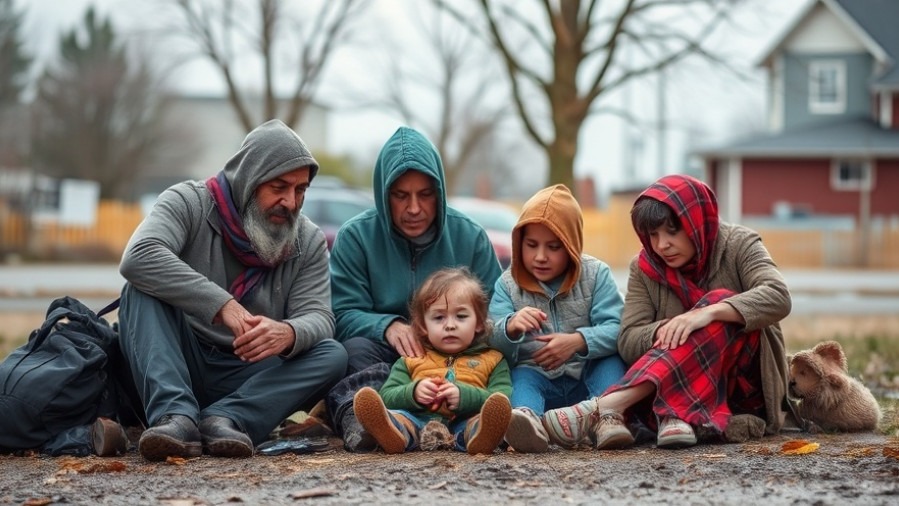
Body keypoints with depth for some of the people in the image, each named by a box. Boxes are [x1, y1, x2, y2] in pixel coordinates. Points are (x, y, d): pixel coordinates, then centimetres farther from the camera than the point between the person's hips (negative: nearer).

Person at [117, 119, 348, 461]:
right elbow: (139, 256, -27)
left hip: (249, 377, 2)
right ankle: (176, 416, -43)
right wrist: (223, 305, -37)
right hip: (177, 365, -2)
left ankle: (226, 418, -35)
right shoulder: (189, 203, -8)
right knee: (143, 288, -27)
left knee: (332, 356, -20)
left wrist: (289, 333, -35)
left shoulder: (309, 242, 3)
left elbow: (318, 317, -8)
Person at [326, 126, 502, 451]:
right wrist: (388, 326, -26)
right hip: (384, 355, -1)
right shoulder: (355, 237, 3)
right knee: (355, 349, -33)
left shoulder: (470, 237, 8)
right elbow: (343, 315, -5)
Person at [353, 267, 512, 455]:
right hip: (419, 419, 1)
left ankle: (479, 435, -67)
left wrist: (466, 395, -14)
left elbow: (503, 401, 5)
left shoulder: (492, 360, 22)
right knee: (397, 416, -30)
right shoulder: (411, 361, 28)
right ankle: (394, 432, -65)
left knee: (489, 416, -33)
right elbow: (387, 396, 15)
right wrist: (413, 392, -8)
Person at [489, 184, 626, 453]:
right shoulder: (508, 283, 4)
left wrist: (579, 341, -32)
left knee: (612, 360, -25)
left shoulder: (596, 274, 1)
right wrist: (510, 328, -33)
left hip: (588, 379, 1)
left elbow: (616, 329, -13)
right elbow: (492, 341, -9)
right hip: (536, 377, -1)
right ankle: (527, 419, -66)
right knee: (522, 376, -31)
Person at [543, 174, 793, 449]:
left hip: (745, 382, -2)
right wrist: (664, 331, -30)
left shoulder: (738, 245, -3)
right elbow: (628, 343, -7)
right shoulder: (645, 268, 3)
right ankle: (673, 416, -53)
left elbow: (778, 297, -22)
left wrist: (709, 313, -36)